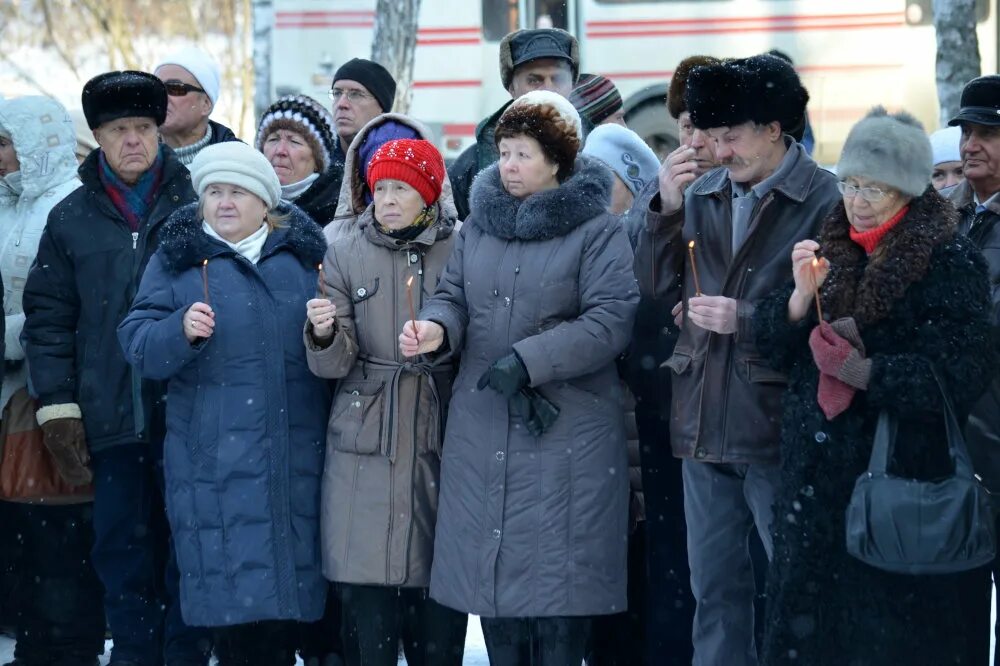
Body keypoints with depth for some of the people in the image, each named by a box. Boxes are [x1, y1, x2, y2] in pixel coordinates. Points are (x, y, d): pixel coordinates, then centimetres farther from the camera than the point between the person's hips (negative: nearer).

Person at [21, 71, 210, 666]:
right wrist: (58, 408, 1)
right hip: (112, 417, 2)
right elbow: (49, 318, 9)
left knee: (189, 546, 2)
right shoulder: (72, 220, 9)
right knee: (123, 549, 6)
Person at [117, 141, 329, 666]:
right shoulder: (176, 258, 7)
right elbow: (138, 343, 0)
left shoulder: (306, 253, 11)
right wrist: (181, 330, -20)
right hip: (216, 460, -1)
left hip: (300, 456, 1)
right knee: (236, 592, -5)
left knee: (299, 573, 4)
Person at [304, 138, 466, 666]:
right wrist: (323, 334, -20)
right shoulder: (346, 254, 7)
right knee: (368, 597, -2)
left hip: (442, 439, -1)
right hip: (367, 445, 1)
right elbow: (335, 362, 1)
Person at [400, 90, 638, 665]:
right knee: (491, 568, 8)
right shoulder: (480, 222, 14)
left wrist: (528, 360, -19)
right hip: (482, 430, 5)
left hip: (566, 433, -5)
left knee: (556, 572, -5)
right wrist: (436, 328, -11)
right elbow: (455, 295, 13)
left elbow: (609, 321, -13)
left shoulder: (598, 231, -5)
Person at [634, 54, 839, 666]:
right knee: (714, 585, 15)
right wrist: (667, 209, -10)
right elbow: (657, 287, 3)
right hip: (704, 423, 6)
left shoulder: (826, 200, -11)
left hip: (778, 425, -6)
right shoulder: (703, 193, 7)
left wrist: (746, 319, -19)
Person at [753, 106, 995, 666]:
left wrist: (870, 373, -22)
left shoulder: (950, 262, -8)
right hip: (819, 470, 6)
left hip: (903, 474, -5)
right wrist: (801, 296, -12)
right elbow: (775, 347, 6)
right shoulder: (828, 251, 10)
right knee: (811, 621, 10)